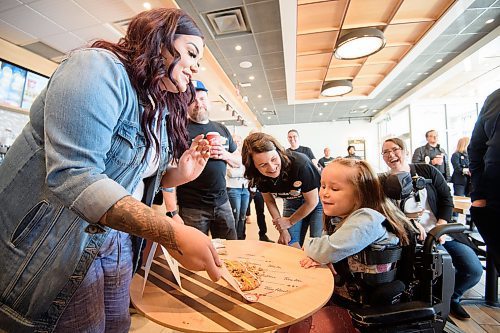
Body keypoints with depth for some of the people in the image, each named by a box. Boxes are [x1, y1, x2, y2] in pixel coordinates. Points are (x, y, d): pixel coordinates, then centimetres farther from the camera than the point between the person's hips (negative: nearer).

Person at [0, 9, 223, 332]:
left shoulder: (163, 110, 6)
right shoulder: (99, 67, -17)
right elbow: (73, 176, -30)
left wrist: (178, 175, -7)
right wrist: (173, 233, -35)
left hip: (117, 238, 7)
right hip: (55, 242, -7)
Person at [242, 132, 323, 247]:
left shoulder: (300, 164, -36)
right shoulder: (259, 176, -22)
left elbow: (312, 202, -22)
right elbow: (270, 201, -3)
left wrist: (289, 222, -11)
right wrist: (282, 230, -4)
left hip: (317, 201, -3)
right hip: (292, 202, 4)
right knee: (290, 246, 1)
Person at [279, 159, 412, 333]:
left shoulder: (366, 219, -27)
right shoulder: (339, 217, 1)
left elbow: (330, 250, -36)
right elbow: (327, 253, 8)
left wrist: (309, 245, -13)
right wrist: (318, 257, -17)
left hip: (361, 307, -8)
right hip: (336, 294, 8)